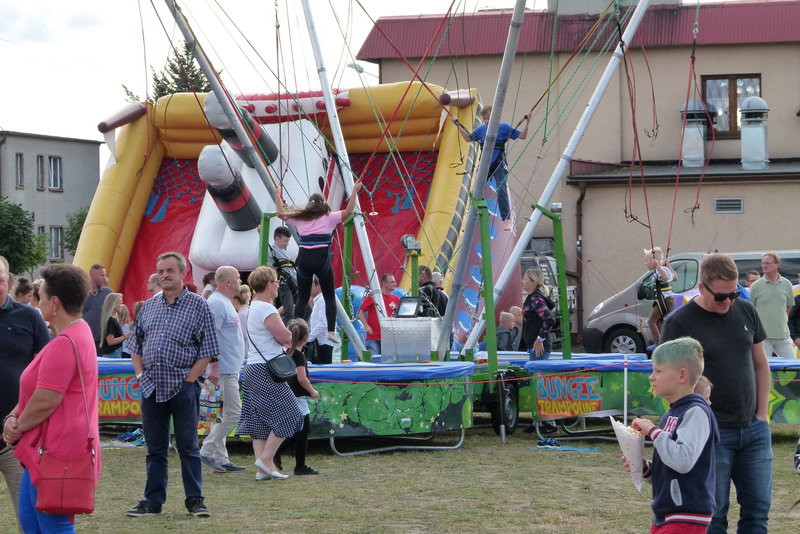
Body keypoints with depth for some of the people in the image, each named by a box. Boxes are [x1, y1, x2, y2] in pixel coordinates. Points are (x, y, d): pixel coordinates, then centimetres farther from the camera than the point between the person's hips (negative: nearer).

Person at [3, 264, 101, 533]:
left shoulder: (64, 344, -21)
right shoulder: (79, 333, 14)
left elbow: (45, 401, -22)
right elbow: (35, 389, 16)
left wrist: (17, 426, -5)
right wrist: (13, 417, 2)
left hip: (56, 451, -11)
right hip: (46, 450, 11)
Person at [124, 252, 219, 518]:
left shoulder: (198, 306, 0)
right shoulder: (148, 306, 13)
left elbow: (208, 351, -3)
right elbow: (135, 345, 19)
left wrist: (189, 379, -9)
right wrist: (140, 374, 5)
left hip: (183, 386, -4)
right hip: (151, 387, 4)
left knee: (188, 446, 0)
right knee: (155, 447, 9)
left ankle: (195, 500, 7)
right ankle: (153, 501, 14)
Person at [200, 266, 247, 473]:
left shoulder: (224, 302, 18)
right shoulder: (217, 303, -15)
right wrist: (214, 368, -26)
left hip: (228, 370, 11)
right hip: (224, 370, -11)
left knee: (222, 416, 10)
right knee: (233, 414, -10)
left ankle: (220, 459, 13)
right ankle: (206, 452, -6)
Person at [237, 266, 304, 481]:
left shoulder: (253, 308, 18)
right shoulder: (266, 309, -14)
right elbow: (286, 337, -17)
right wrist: (282, 332, 2)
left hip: (252, 369, 10)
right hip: (266, 370, -10)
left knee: (259, 419, 8)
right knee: (286, 415, -3)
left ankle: (262, 468, 7)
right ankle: (266, 459, -5)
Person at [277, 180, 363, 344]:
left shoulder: (300, 218, 14)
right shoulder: (329, 218, 6)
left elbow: (281, 213, 21)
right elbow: (348, 211, -3)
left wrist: (279, 196, 34)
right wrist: (355, 191, 5)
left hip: (304, 260, 2)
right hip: (322, 259, -2)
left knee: (302, 298, 11)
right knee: (330, 297, 7)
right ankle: (331, 331, -4)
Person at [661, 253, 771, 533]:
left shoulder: (746, 312, 7)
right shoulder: (679, 323, -8)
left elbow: (760, 364, 14)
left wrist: (762, 414, 7)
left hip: (754, 429, 5)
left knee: (758, 509, 7)